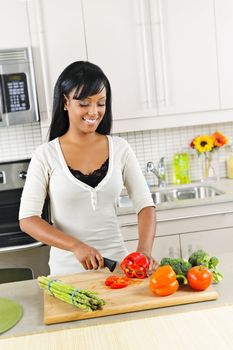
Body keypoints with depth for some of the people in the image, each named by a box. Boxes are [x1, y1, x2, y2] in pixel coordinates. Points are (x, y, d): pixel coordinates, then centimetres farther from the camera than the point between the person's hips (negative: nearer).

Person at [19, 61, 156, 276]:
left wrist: (144, 250, -17)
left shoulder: (119, 148, 1)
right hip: (68, 270, -1)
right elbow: (27, 219, -7)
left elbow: (145, 205, 0)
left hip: (117, 264, 1)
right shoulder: (46, 155, -5)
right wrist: (76, 246, -21)